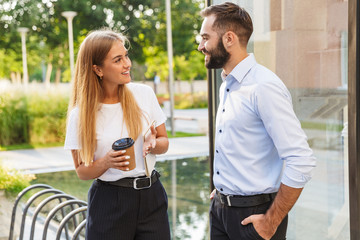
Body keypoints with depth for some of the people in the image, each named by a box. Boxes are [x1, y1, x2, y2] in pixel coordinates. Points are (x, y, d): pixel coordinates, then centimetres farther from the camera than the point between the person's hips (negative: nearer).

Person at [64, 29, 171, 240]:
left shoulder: (144, 94, -1)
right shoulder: (81, 113, -7)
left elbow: (164, 142, 8)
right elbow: (82, 171, -2)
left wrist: (153, 144, -14)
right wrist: (107, 162, -21)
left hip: (151, 197, 2)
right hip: (109, 202, -2)